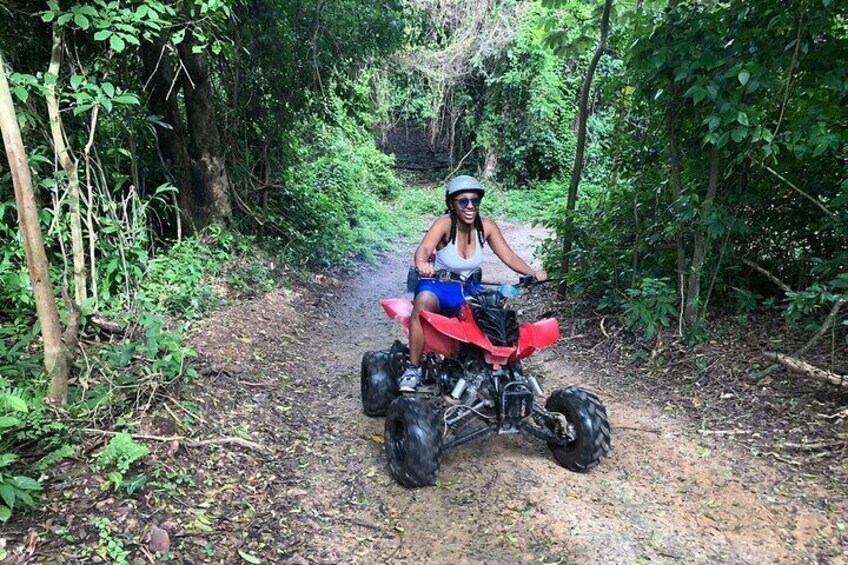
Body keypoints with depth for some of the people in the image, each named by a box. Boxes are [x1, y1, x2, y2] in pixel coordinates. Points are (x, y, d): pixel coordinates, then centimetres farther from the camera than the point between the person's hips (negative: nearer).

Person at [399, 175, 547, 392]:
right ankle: (413, 368, -24)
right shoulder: (445, 223, -17)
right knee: (423, 303, -37)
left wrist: (532, 273, -23)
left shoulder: (486, 226, -5)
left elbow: (509, 256, -5)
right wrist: (422, 262, -58)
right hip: (438, 285, -4)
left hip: (469, 289, 4)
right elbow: (424, 248, -34)